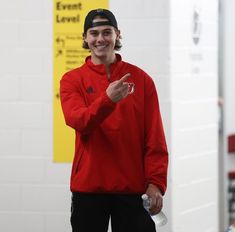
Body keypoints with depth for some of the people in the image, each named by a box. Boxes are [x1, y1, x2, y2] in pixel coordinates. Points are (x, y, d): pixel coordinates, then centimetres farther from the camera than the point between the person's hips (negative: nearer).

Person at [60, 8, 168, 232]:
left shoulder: (140, 78, 5)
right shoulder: (72, 80, 3)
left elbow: (155, 137, 2)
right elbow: (77, 120, -16)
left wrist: (156, 182, -7)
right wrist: (107, 100, -33)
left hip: (133, 187, 0)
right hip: (89, 186, 0)